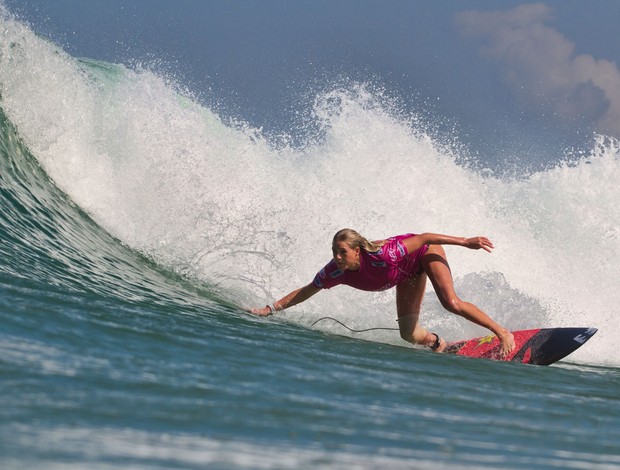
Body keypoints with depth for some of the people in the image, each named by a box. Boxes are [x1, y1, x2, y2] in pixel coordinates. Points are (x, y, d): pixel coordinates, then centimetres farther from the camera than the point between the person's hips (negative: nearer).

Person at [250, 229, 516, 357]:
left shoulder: (381, 256, -42)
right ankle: (439, 344, 30)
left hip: (425, 253, -5)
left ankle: (502, 333, -13)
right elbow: (305, 292, -10)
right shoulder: (335, 272, -26)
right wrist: (270, 309, -16)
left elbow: (422, 238, -34)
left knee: (451, 303, -26)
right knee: (409, 334, -2)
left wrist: (465, 242, -31)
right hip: (408, 273, 5)